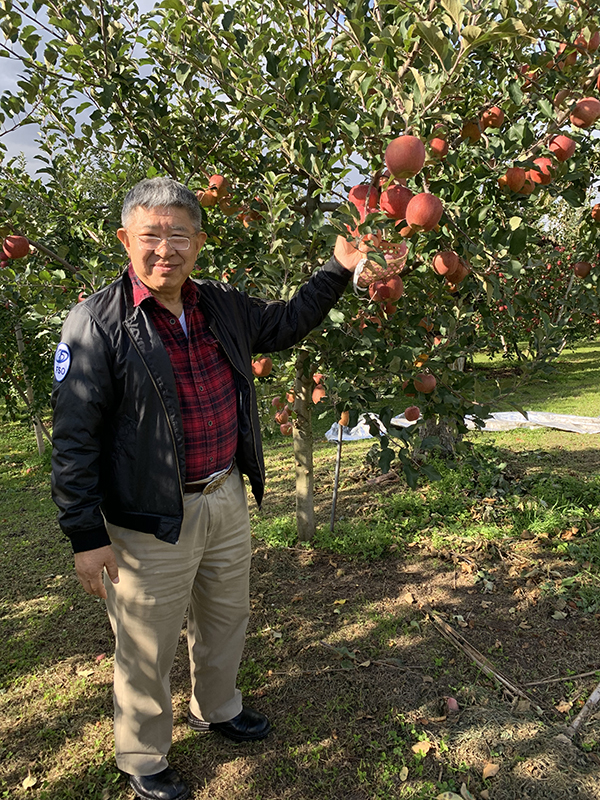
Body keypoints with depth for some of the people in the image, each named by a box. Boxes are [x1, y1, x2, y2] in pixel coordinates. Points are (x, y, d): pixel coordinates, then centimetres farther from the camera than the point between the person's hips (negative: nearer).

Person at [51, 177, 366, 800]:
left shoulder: (223, 307, 3)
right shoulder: (98, 323, -16)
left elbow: (287, 323, 21)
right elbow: (75, 438, -14)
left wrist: (338, 269, 13)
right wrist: (87, 537, -13)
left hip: (228, 498, 6)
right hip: (151, 521, -6)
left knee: (226, 619, 25)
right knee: (146, 648, 12)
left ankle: (217, 708, 54)